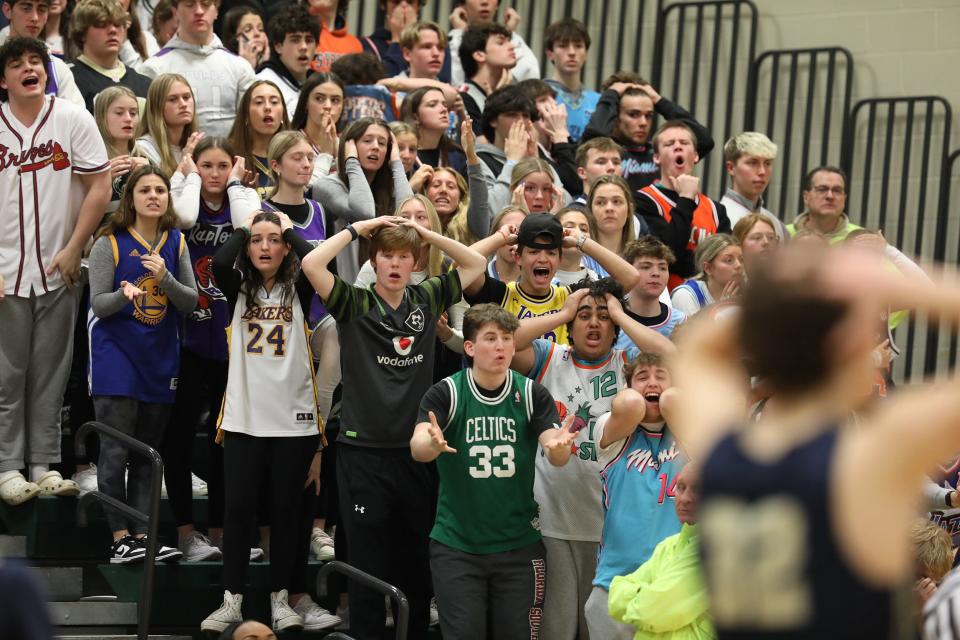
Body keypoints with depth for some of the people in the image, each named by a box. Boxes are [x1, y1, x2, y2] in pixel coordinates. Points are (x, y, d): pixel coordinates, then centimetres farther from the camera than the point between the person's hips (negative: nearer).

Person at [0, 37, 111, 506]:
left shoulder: (74, 119, -3)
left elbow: (99, 188, 0)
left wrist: (73, 251, -4)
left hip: (58, 271, 1)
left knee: (50, 377, 6)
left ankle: (43, 465, 14)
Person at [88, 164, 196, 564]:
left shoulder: (176, 243, 6)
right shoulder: (110, 243, -5)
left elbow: (191, 302, 2)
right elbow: (98, 303, -8)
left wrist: (165, 279, -17)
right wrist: (124, 294, -29)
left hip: (160, 358, 4)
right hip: (116, 355, -4)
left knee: (147, 454, 7)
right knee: (116, 452, -8)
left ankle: (141, 535, 10)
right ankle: (120, 539, -6)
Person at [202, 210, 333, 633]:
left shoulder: (298, 291, 4)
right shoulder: (238, 290, 5)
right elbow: (219, 264, -16)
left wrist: (289, 227, -2)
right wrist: (242, 228, 0)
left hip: (293, 417, 0)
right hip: (244, 416, 0)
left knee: (286, 510, 7)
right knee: (238, 509, 0)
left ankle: (282, 598, 15)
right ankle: (232, 600, 6)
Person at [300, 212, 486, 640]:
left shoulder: (427, 299, 7)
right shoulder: (355, 304, -4)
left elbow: (476, 264, 14)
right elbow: (311, 264, -18)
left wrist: (426, 233, 4)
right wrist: (358, 228, -8)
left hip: (416, 449, 3)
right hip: (364, 450, -3)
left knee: (417, 562, 11)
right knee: (368, 564, 1)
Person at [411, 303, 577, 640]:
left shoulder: (532, 394, -2)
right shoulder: (446, 393, -7)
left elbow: (556, 456, -13)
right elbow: (417, 446, -21)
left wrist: (558, 446, -38)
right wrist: (433, 444, -45)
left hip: (519, 545, 2)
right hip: (456, 545, -2)